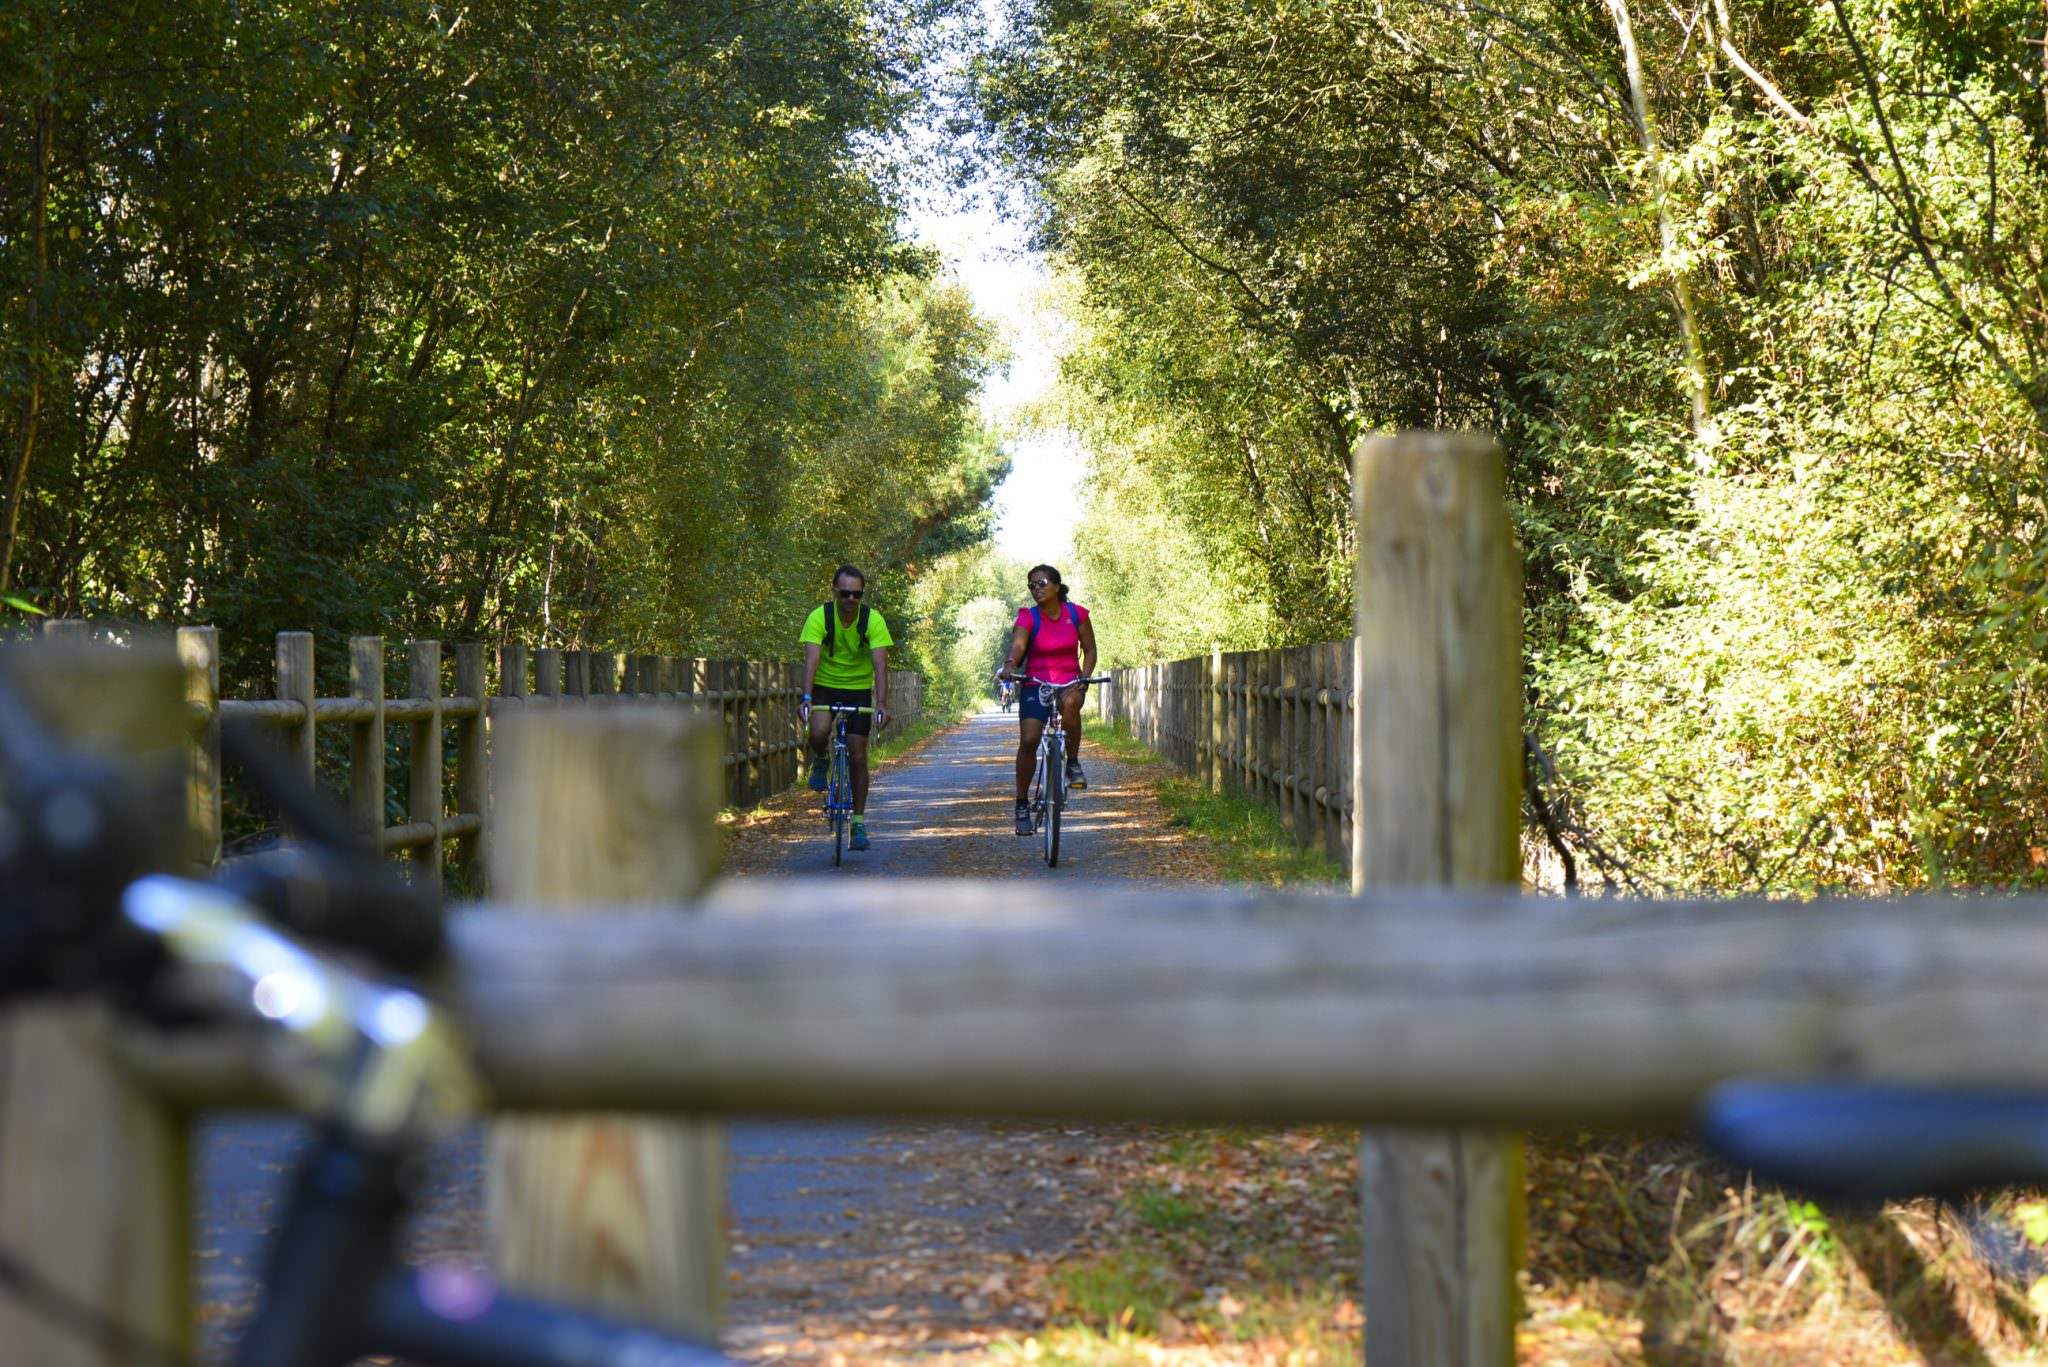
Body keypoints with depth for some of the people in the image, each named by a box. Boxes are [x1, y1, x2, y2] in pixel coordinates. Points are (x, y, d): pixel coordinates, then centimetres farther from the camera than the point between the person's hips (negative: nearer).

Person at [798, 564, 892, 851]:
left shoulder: (873, 620, -17)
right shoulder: (819, 617, -18)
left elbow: (880, 664, -24)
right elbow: (812, 659, -27)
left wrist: (882, 704, -36)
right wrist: (806, 698, -41)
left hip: (858, 689, 1)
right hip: (824, 686, -1)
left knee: (858, 757, -4)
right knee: (819, 732, -31)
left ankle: (859, 822, 8)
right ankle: (821, 761, 5)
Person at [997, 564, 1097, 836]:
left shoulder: (1076, 614, -1)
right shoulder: (1028, 617, -6)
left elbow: (1090, 650, 6)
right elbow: (1018, 643, -24)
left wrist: (1084, 677, -12)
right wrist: (1010, 665, -46)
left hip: (1069, 683, 0)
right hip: (1035, 685, 0)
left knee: (1070, 703, -37)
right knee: (1028, 740, -17)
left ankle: (1073, 763, -16)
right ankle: (1022, 803, -2)